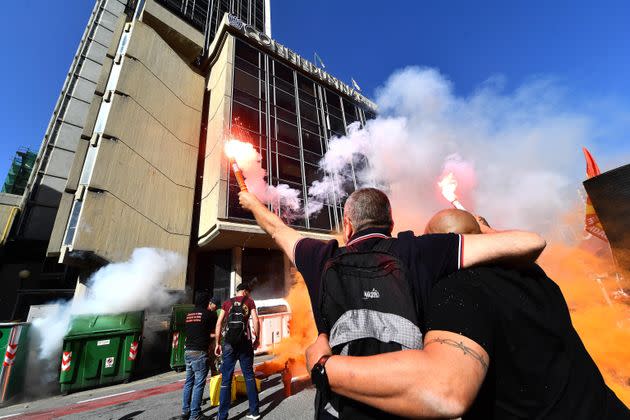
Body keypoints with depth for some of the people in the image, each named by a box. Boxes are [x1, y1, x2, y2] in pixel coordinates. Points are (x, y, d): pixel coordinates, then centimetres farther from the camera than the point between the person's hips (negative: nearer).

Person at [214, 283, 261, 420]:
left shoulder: (227, 303, 10)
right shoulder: (249, 301, 3)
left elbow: (219, 323, 4)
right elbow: (255, 321, -6)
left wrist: (218, 343, 9)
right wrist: (256, 339, 5)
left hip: (229, 343, 1)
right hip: (245, 342, -1)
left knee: (226, 379, 9)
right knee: (249, 376, 13)